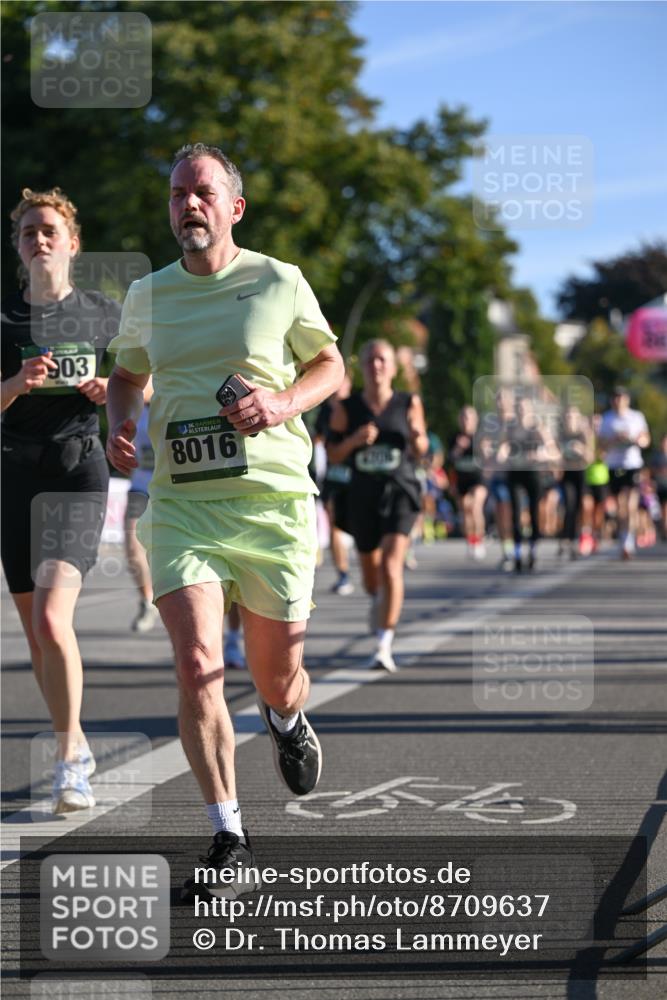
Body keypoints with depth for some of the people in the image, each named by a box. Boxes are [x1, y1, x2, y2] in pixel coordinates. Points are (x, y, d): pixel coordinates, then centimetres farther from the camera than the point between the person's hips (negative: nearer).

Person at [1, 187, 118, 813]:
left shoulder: (104, 314, 5)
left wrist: (110, 391, -8)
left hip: (79, 472, -3)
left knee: (51, 619, -20)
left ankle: (69, 756, -9)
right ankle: (74, 749, 25)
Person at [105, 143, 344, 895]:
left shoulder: (279, 283, 1)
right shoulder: (147, 296, 9)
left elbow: (329, 364, 11)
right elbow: (127, 372, 26)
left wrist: (285, 401, -9)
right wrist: (120, 424, 5)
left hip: (273, 500, -1)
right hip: (180, 502, 1)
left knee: (277, 675, 7)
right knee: (196, 665, -16)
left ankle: (286, 721, 47)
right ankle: (229, 839, -8)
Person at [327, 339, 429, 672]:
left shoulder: (409, 404, 1)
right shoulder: (346, 408, 1)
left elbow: (421, 450, 11)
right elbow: (332, 454, 3)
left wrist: (417, 437, -12)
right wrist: (354, 440, -15)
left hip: (400, 491, -2)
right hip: (362, 494, 2)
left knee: (391, 565, -19)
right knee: (370, 569, 16)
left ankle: (384, 645, -20)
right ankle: (379, 604, 52)